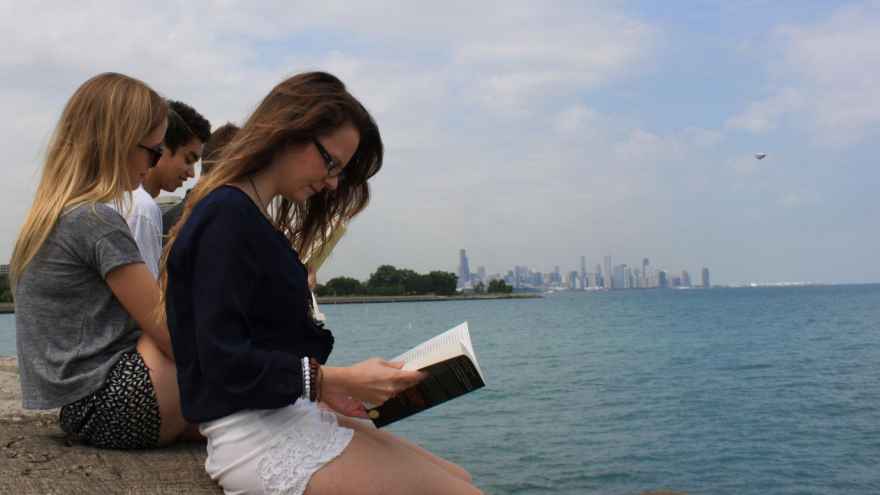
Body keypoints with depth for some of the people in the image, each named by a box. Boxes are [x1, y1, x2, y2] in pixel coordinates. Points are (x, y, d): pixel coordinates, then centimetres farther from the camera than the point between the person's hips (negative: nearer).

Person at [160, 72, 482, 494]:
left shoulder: (256, 219, 15)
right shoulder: (227, 216, -14)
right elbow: (224, 361, -20)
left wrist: (322, 387, 5)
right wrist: (331, 380, -22)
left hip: (290, 414, 10)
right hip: (254, 437, -10)